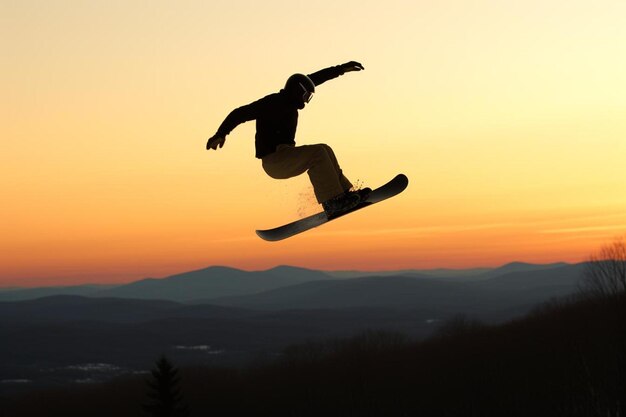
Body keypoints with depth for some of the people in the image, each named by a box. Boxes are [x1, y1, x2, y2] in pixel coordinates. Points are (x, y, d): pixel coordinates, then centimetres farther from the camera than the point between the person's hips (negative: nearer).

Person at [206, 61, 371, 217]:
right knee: (317, 153, -23)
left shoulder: (287, 99, 14)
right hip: (274, 161, -10)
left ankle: (344, 190, 10)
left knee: (324, 151, 13)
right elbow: (239, 114, -15)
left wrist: (342, 69, 25)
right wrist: (221, 134, -26)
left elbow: (315, 78, 22)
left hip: (285, 157, 10)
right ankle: (333, 202, -28)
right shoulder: (272, 102, -11)